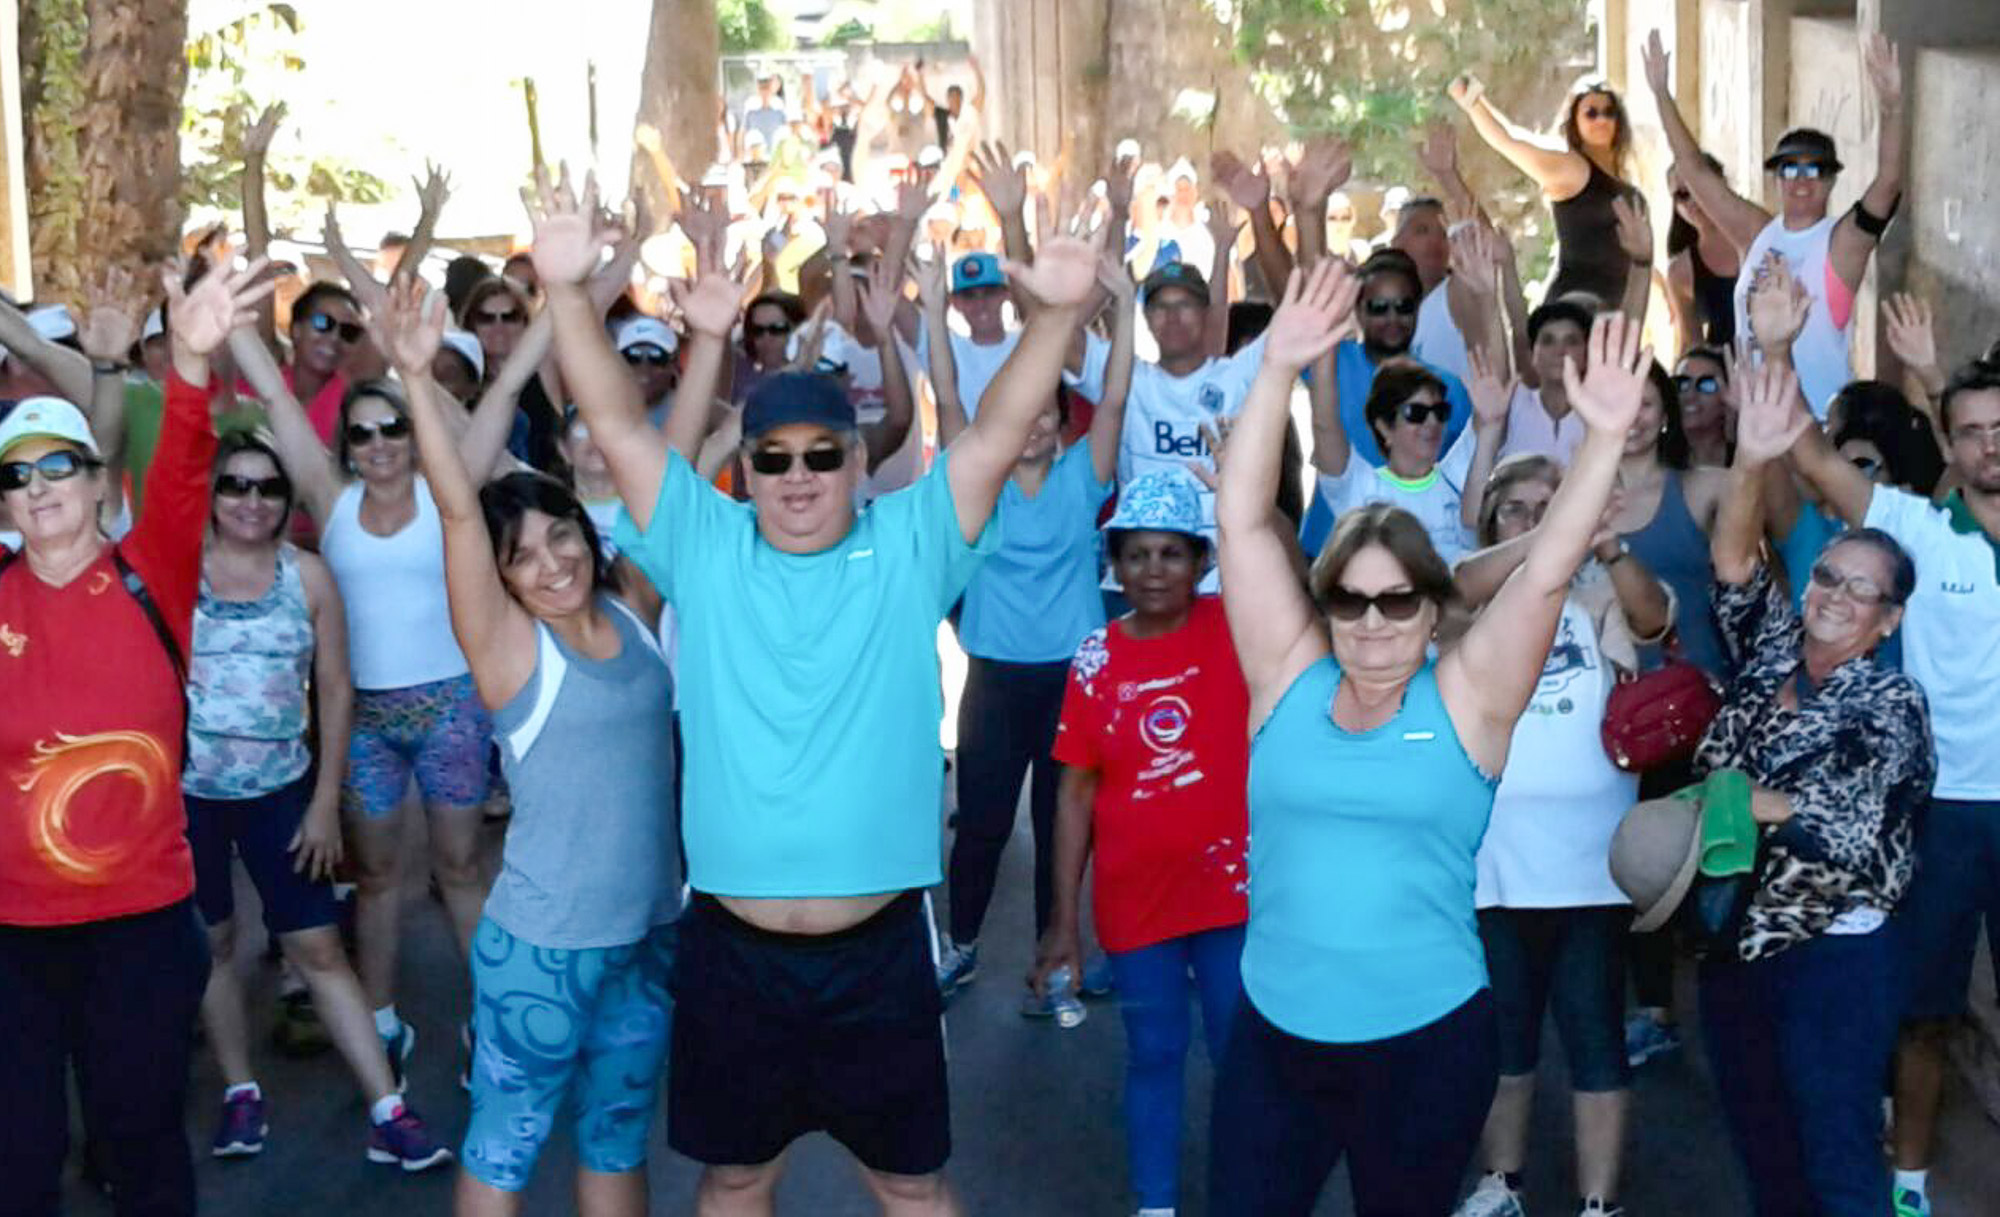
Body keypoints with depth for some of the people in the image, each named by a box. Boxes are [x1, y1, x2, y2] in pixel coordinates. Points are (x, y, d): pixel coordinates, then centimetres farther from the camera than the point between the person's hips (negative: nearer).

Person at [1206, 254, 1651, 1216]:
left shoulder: (1465, 701, -4)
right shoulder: (1289, 681, -1)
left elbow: (1546, 570, -12)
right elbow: (1244, 523, -6)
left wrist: (1606, 438, -23)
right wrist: (1278, 370, -14)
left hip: (1426, 1045, -1)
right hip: (1275, 1035, 2)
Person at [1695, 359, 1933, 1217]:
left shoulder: (1891, 705, -9)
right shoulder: (1771, 648, 5)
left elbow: (1853, 827, -19)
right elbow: (1733, 558, -8)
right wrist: (1751, 462, -24)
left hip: (1831, 954, -5)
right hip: (1736, 940, 5)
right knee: (1757, 1138, 15)